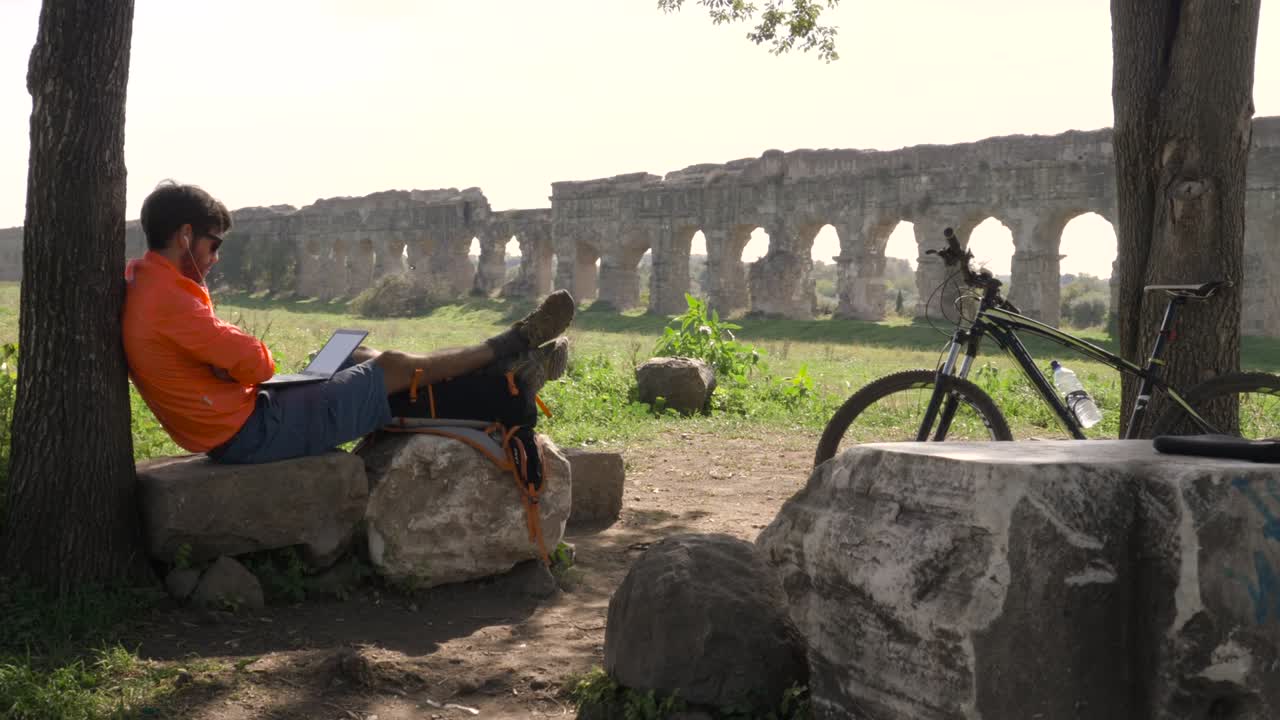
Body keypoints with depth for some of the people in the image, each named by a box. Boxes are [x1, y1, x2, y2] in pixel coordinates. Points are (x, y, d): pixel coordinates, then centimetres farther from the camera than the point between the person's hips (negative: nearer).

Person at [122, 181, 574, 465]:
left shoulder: (140, 283, 7)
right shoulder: (167, 299, -23)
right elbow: (257, 363, -21)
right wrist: (253, 355, 1)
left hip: (233, 434, 10)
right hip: (253, 434, -10)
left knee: (363, 361, 15)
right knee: (394, 368, -1)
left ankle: (507, 389, 15)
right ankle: (506, 348, 20)